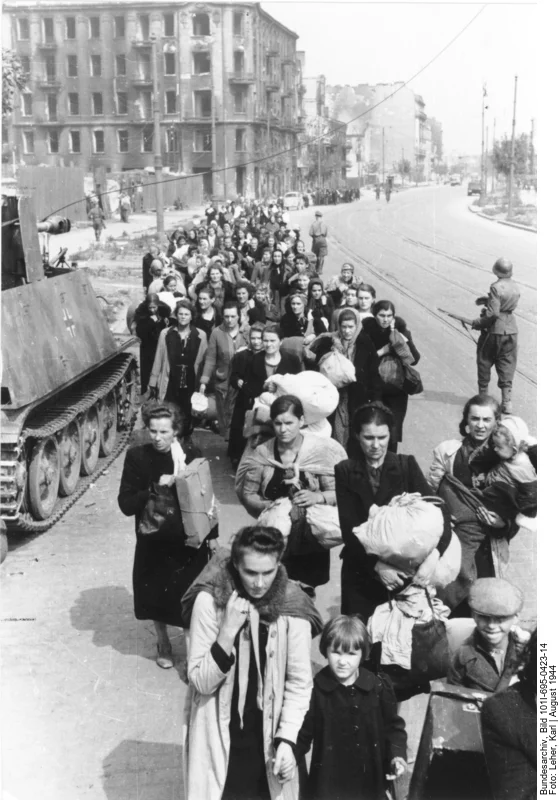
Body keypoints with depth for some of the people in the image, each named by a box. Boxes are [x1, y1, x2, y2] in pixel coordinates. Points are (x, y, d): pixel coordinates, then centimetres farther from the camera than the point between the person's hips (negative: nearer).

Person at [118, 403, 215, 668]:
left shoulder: (190, 453, -7)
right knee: (158, 594, 14)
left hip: (190, 539, 0)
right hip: (154, 541, 0)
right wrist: (155, 488, -27)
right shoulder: (137, 456, -11)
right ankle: (163, 642, 39)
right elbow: (126, 504, -13)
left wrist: (212, 534, 4)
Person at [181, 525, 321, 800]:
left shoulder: (292, 606, -12)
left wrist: (286, 740, -14)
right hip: (220, 736, -1)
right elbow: (201, 682, -14)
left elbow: (300, 682, -6)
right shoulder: (210, 600, -16)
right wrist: (228, 631, -26)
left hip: (270, 736, 1)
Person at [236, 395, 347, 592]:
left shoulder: (322, 450, -8)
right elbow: (247, 495, 1)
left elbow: (339, 494, -5)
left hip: (311, 538, -1)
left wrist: (318, 497, -23)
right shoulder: (261, 453, -4)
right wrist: (268, 506, -16)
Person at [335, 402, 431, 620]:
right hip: (360, 571, 0)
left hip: (403, 569, 0)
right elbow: (349, 529, -5)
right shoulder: (345, 471, 2)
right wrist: (377, 566, -17)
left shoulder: (407, 466, 2)